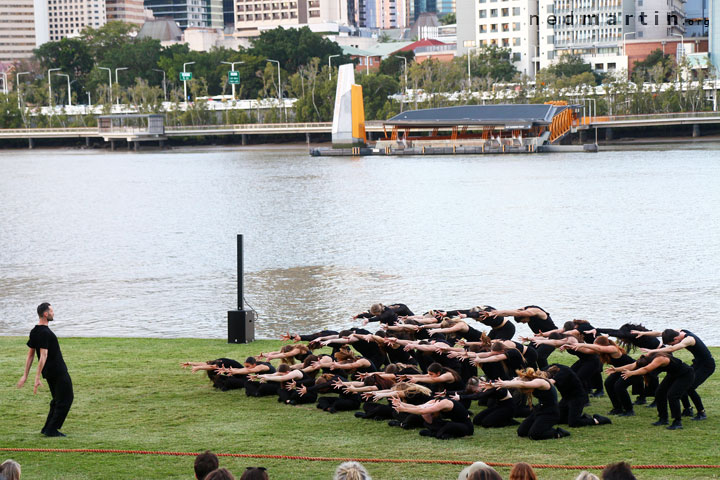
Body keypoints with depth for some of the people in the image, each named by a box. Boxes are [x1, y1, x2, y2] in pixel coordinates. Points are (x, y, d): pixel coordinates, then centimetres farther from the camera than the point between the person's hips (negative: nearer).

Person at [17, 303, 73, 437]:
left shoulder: (34, 332, 8)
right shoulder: (45, 333, -21)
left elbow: (30, 355, 12)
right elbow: (43, 356, -23)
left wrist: (25, 375, 15)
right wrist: (37, 378, -25)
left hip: (49, 371, 9)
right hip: (58, 371, -9)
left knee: (58, 400, 19)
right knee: (65, 400, -1)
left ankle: (48, 429, 19)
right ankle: (51, 430, -1)